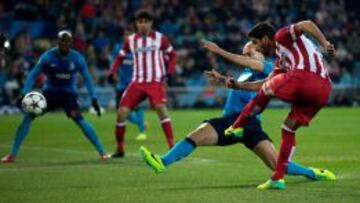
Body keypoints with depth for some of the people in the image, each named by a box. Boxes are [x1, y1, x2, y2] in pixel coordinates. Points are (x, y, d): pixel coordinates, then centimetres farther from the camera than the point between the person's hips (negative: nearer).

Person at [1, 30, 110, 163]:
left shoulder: (77, 58, -12)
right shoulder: (48, 56, -14)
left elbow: (87, 78, 0)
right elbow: (34, 74, -7)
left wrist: (93, 99, -4)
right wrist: (25, 94, -19)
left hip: (68, 93, -1)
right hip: (50, 92, 1)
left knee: (78, 119, -25)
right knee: (28, 117, -14)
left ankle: (102, 151, -14)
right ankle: (12, 155, -6)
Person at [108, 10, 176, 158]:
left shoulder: (160, 38, 0)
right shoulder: (130, 40, 6)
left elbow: (172, 55, 10)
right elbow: (120, 57, 16)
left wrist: (169, 71, -7)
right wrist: (112, 72, -1)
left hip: (155, 82, -3)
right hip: (137, 82, 3)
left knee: (161, 108, -26)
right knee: (122, 112, -6)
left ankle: (172, 147, -22)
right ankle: (120, 149, 12)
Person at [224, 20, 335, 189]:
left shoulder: (282, 36, 12)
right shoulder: (281, 58, 36)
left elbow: (307, 25, -5)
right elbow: (266, 83, 39)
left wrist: (324, 43, -17)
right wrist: (239, 85, 41)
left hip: (304, 76, -9)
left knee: (266, 91, 12)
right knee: (288, 129, 17)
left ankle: (237, 127, 24)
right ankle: (278, 178, 14)